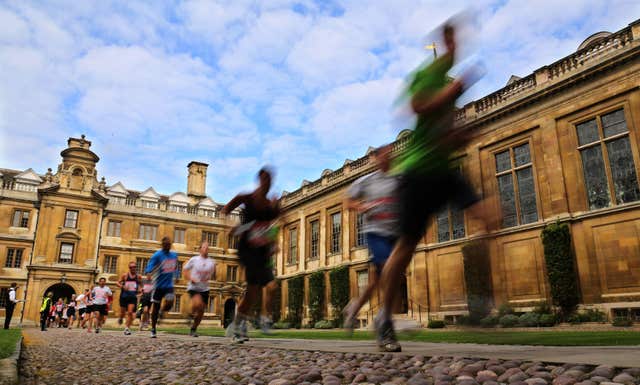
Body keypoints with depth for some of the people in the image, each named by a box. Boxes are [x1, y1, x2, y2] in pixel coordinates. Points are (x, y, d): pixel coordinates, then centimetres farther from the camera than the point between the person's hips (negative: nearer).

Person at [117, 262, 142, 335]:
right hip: (124, 296, 0)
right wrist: (122, 286, -16)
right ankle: (120, 319, 46)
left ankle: (127, 328, -3)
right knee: (122, 312, 10)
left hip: (133, 297, 0)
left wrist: (140, 289, -4)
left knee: (130, 312, -11)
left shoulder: (138, 276, 4)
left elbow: (140, 285, 16)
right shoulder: (125, 275, 0)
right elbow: (118, 283, 3)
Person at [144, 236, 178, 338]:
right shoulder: (157, 255, -11)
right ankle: (153, 330, 21)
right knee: (155, 308, 4)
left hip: (169, 285, 3)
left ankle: (162, 311, 15)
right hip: (158, 285, -3)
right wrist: (148, 272, -43)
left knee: (169, 303, -20)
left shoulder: (174, 255, 6)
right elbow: (149, 268, -23)